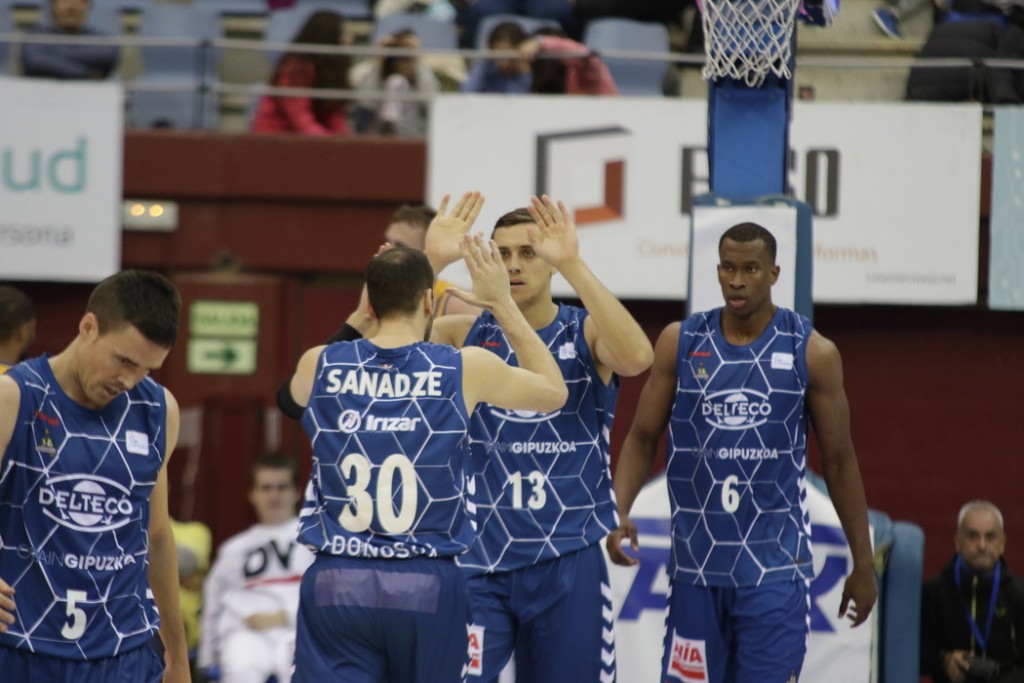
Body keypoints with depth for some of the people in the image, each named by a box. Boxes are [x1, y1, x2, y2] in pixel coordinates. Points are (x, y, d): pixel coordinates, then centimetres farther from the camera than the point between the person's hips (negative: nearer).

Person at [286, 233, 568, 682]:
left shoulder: (319, 366, 1)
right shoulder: (466, 370, -3)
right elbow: (554, 391, 16)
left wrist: (369, 303, 30)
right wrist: (502, 304, 19)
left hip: (337, 582, 0)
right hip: (427, 584, 0)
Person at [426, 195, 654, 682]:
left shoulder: (586, 334, 0)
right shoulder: (466, 335, 3)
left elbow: (637, 357, -22)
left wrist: (573, 265, -30)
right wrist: (432, 262, -29)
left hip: (567, 564, 0)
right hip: (479, 563, 0)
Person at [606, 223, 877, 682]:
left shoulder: (812, 353, -2)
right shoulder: (680, 342, 2)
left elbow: (839, 460, 4)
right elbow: (643, 437, 6)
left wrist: (863, 563, 5)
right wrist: (619, 512, -12)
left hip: (774, 569, -2)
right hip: (696, 563, 2)